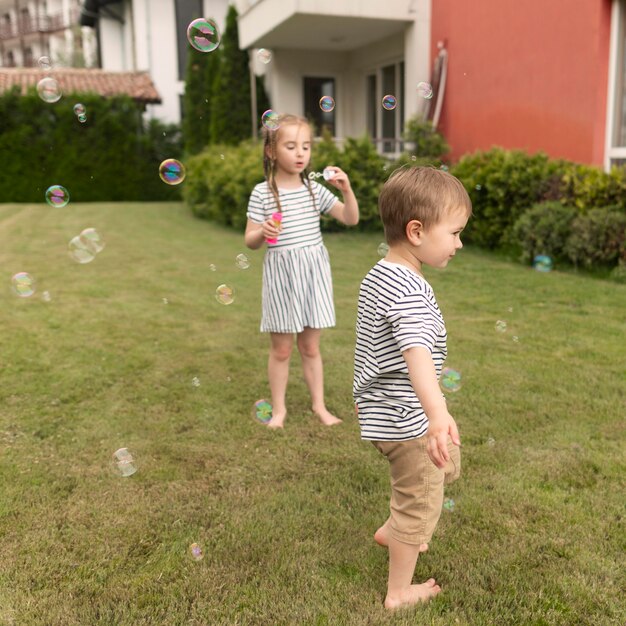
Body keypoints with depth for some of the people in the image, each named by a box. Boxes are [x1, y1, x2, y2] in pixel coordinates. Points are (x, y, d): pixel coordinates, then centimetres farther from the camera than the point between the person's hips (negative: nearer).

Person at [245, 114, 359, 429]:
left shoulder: (315, 189, 4)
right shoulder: (262, 193, -6)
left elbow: (351, 219, 2)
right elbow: (250, 241, -4)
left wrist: (346, 189, -13)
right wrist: (263, 232, -25)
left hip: (314, 272, 3)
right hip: (281, 274, -3)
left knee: (310, 347, 13)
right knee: (281, 349, 7)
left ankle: (319, 404, 26)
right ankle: (279, 408, 23)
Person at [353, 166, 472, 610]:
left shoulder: (378, 277, 6)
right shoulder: (408, 288, -26)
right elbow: (416, 351, -43)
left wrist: (366, 395, 31)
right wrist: (438, 413, -56)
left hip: (384, 407, 10)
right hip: (406, 419, -10)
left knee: (447, 465, 29)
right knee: (421, 502, 9)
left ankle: (392, 532, 39)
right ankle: (399, 593, 27)